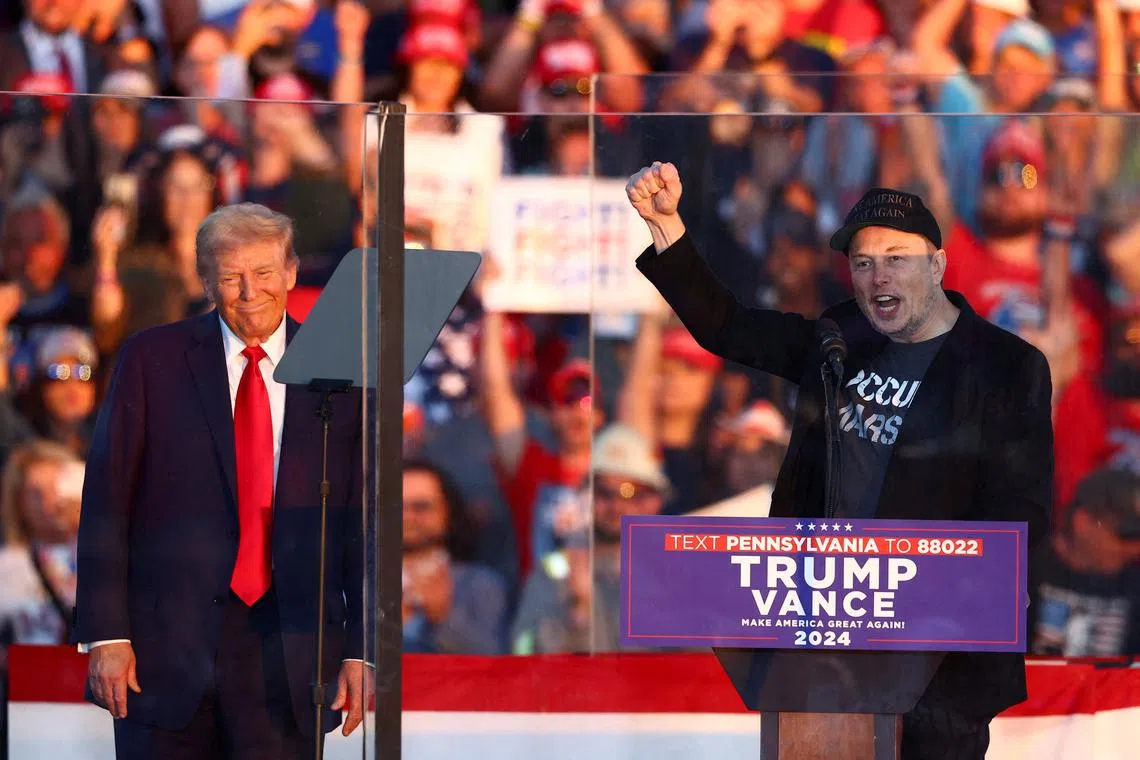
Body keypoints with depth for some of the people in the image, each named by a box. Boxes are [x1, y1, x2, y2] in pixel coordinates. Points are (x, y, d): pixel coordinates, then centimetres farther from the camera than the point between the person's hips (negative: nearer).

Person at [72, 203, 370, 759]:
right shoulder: (153, 360, 3)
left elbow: (361, 520, 9)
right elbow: (105, 503, 1)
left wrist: (360, 650, 3)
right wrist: (107, 635, -6)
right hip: (167, 645, -1)